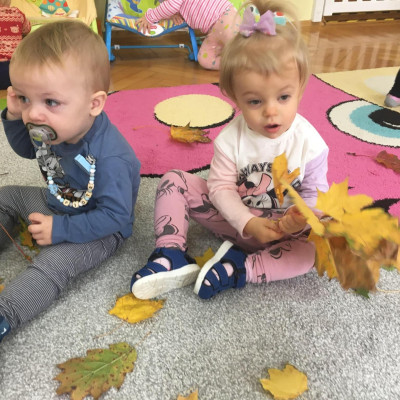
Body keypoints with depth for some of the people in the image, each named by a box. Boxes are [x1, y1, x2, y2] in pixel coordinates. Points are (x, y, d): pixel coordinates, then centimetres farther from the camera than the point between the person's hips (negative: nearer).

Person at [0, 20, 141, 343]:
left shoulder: (108, 158, -38)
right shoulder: (51, 127, -13)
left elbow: (114, 216, -33)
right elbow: (27, 150, 10)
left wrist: (60, 230, -29)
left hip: (99, 230, -9)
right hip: (59, 204, 9)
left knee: (54, 264, -30)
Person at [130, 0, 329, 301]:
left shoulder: (309, 143, -17)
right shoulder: (231, 139, -16)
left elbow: (316, 194, -11)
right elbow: (221, 187, -15)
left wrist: (300, 217, -33)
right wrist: (248, 223, -28)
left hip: (284, 227, 0)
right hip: (234, 216, 1)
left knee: (316, 248, -28)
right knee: (173, 181, -12)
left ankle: (241, 268, -23)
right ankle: (172, 256, -17)